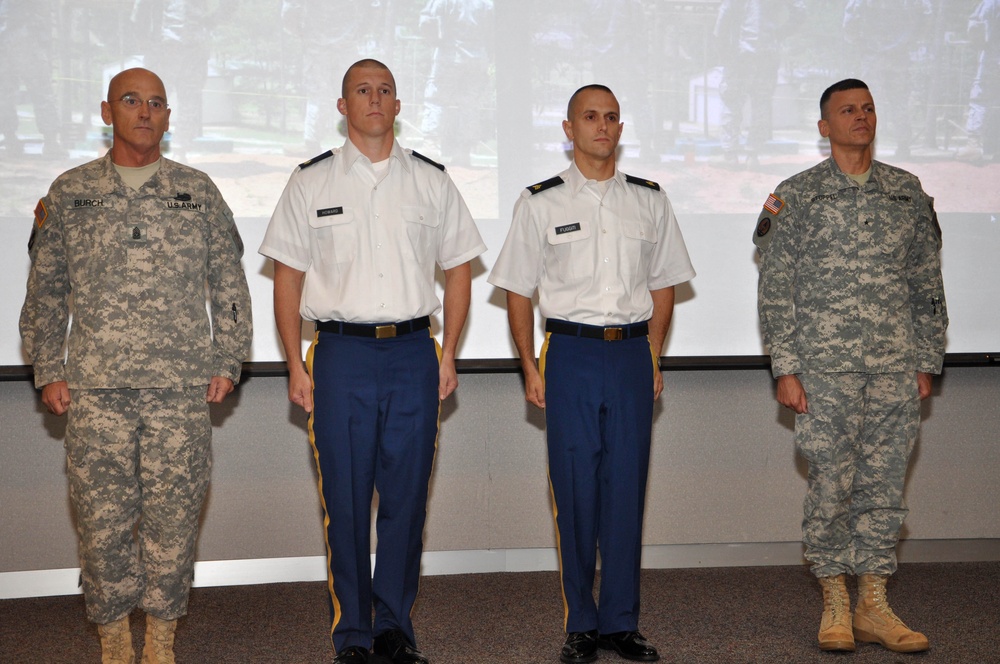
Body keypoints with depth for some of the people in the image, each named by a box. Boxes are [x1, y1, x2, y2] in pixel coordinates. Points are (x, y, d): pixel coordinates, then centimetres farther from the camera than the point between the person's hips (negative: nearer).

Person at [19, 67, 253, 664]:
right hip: (94, 390, 0)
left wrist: (227, 362, 5)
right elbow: (45, 291, 12)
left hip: (182, 389, 0)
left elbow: (230, 285, 12)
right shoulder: (68, 193, 10)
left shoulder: (198, 191, 9)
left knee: (173, 515, 1)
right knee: (102, 518, 1)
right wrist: (49, 372, 5)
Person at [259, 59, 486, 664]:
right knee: (346, 498, 1)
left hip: (413, 351, 1)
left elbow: (458, 270, 12)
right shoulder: (311, 182, 5)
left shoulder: (431, 181, 9)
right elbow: (288, 278, 6)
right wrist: (296, 366, -1)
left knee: (407, 494, 4)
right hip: (342, 351, -1)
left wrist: (448, 357, 5)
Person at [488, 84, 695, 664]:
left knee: (627, 487, 3)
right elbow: (518, 290, 5)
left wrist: (653, 357, 7)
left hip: (632, 354, 2)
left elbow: (663, 284, 14)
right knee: (576, 490, 0)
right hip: (571, 352, -2)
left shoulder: (649, 200, 10)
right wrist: (531, 366, 0)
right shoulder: (541, 203, 3)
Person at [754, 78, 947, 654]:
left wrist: (927, 363, 8)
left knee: (885, 486, 5)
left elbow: (927, 283, 14)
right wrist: (786, 369, -6)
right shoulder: (796, 196, 3)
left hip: (897, 369, 3)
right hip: (826, 368, -3)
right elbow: (776, 290, 0)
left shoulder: (908, 191, 11)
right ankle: (835, 606, 11)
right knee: (832, 486, -1)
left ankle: (874, 606, 14)